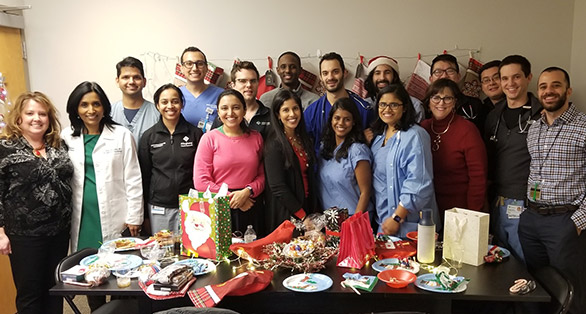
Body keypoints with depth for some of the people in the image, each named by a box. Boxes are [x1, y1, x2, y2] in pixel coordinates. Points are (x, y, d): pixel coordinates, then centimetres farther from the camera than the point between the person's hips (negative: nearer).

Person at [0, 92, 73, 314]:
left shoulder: (58, 146, 7)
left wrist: (69, 221, 12)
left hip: (59, 230, 5)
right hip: (25, 235, -5)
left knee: (56, 289, 16)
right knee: (30, 294, 8)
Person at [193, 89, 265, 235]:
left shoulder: (256, 137, 8)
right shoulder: (209, 138, -1)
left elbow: (262, 175, 8)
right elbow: (200, 182, -6)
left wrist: (247, 191, -10)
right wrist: (230, 198, -9)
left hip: (251, 209, 3)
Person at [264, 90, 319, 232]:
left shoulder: (304, 138, 8)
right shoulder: (274, 144, -14)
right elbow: (277, 187, -17)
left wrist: (315, 211, 6)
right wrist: (303, 216, -14)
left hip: (306, 206, 7)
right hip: (286, 214, -6)